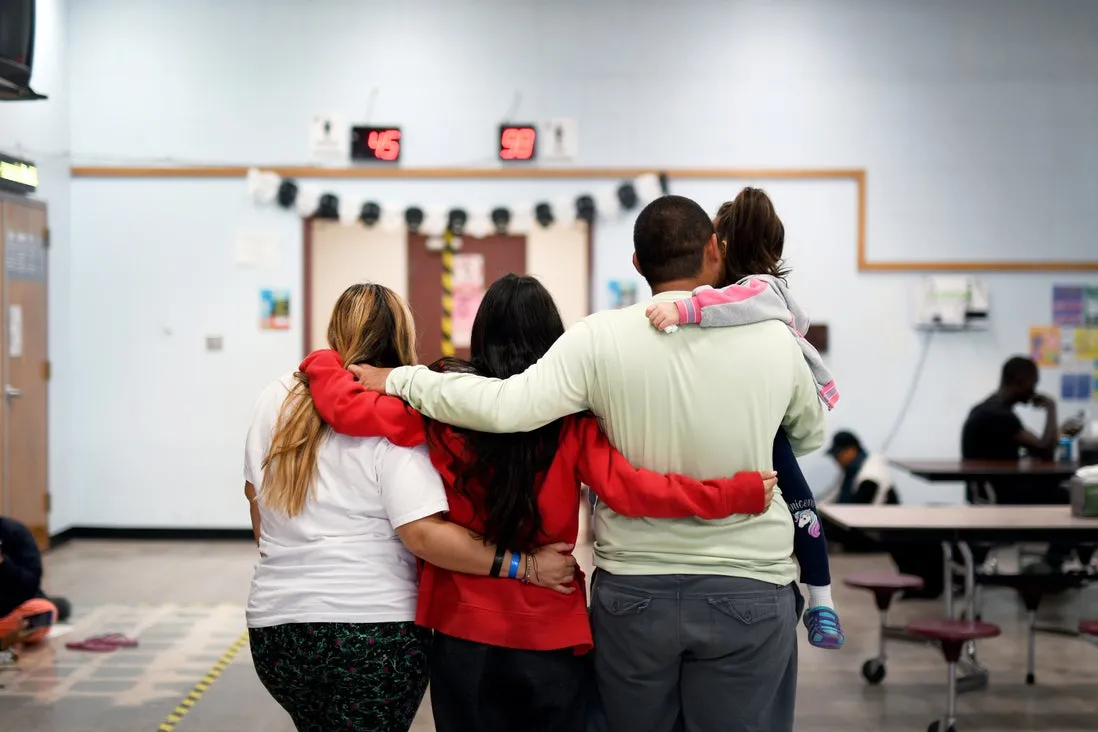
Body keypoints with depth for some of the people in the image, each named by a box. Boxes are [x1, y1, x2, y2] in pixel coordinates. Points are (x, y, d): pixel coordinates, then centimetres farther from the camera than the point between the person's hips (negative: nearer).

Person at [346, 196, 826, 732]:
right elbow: (811, 435, 13)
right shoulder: (775, 339, -4)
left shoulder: (602, 338, -10)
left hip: (634, 590, 0)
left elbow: (505, 407, -19)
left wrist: (400, 380, -7)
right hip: (750, 590, 0)